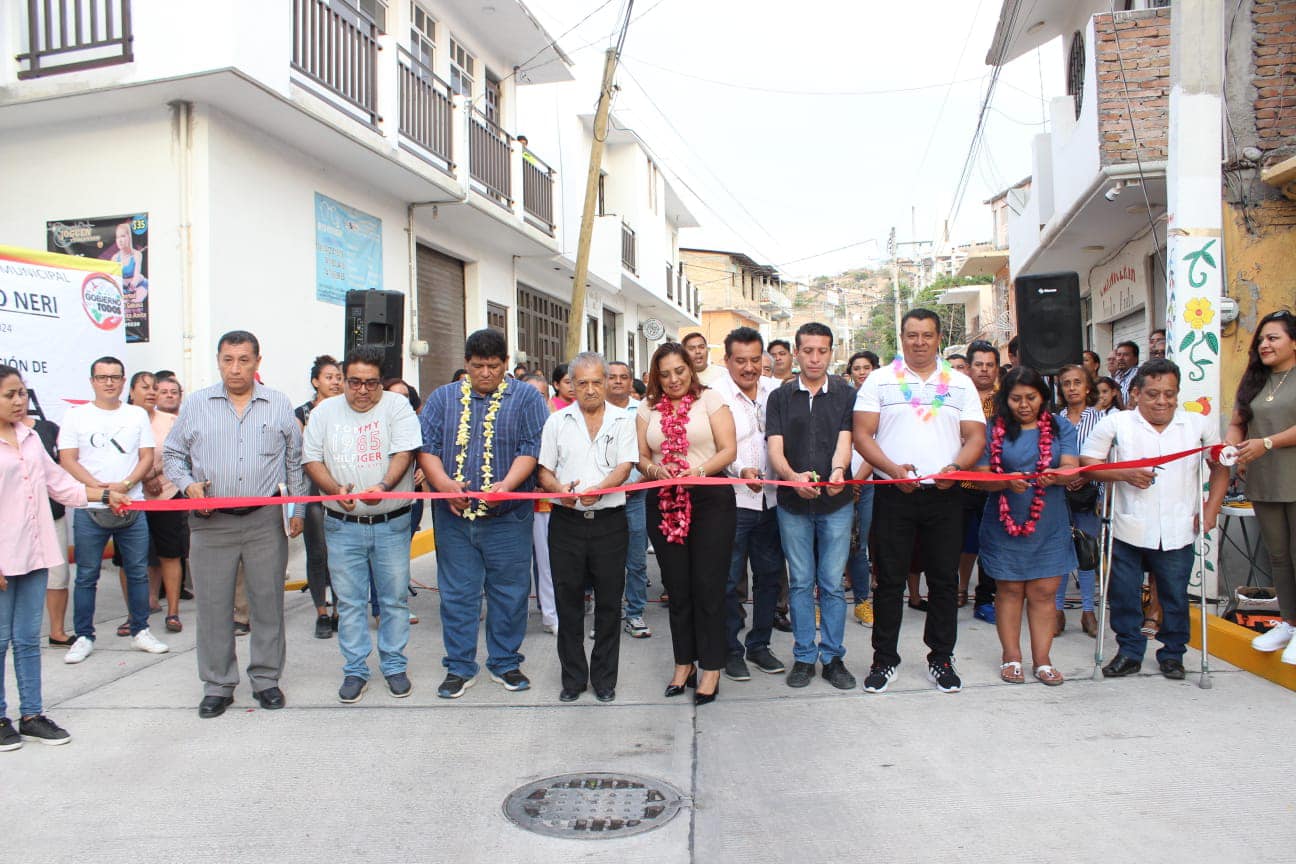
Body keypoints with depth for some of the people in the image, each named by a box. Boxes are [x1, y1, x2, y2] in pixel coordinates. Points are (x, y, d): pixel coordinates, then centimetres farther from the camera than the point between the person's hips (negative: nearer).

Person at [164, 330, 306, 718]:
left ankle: (266, 679, 20)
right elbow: (172, 454, 13)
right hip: (211, 522, 0)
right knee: (213, 606, 5)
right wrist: (188, 484, -6)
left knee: (268, 602, 6)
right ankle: (217, 686, 18)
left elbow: (294, 461, 11)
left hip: (266, 521, 0)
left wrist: (297, 509, 8)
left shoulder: (279, 405, 7)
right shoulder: (196, 404, 7)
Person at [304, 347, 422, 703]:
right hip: (342, 526, 2)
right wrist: (336, 489, -13)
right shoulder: (324, 411, 7)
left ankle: (394, 665, 20)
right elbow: (311, 460, 5)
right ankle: (355, 670, 19)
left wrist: (383, 486, -28)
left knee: (395, 598, 6)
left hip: (392, 523, -2)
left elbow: (404, 452, -11)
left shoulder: (397, 405, -1)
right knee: (349, 601, 7)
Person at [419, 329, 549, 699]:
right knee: (457, 594, 8)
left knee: (509, 594, 7)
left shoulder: (525, 398, 4)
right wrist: (444, 483, -15)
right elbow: (426, 446, 3)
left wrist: (507, 484, -21)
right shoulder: (442, 398, 11)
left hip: (508, 518, -1)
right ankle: (459, 667, 20)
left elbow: (532, 447, -5)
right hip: (454, 516, 2)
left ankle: (505, 663, 22)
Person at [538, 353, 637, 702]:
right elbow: (545, 470, 7)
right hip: (566, 520, 1)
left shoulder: (622, 420, 5)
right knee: (568, 601, 6)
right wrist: (560, 489, -15)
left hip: (609, 520, -1)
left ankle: (604, 678, 19)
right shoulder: (557, 421, 9)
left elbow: (624, 466, -6)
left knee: (609, 602, 5)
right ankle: (573, 677, 20)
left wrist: (598, 489, -25)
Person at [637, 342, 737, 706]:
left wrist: (702, 469, -22)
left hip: (710, 501, -3)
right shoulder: (648, 408, 11)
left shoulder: (710, 399, 1)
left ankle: (711, 669, 10)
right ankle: (684, 663, 23)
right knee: (677, 587, 10)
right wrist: (655, 469, -12)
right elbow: (642, 457, 11)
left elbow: (728, 449, -5)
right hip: (664, 504, 4)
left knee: (707, 586, -1)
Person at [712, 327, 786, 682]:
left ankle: (759, 645, 28)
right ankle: (731, 650, 17)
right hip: (732, 500, -5)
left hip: (771, 498, 5)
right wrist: (742, 470, -31)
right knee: (729, 579, 1)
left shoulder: (775, 390, 6)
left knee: (769, 573, 13)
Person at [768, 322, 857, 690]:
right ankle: (804, 656, 19)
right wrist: (793, 476, -27)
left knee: (832, 583, 5)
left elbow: (845, 440, -9)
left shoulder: (846, 394, 3)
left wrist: (838, 471, -32)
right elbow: (775, 448, -5)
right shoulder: (780, 397, 4)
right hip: (792, 503, 1)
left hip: (836, 502, -1)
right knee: (800, 583, 8)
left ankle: (833, 657, 17)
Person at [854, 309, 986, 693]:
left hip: (945, 495, 2)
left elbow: (976, 437, 6)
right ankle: (885, 659, 14)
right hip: (894, 493, -2)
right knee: (889, 579, 3)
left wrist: (955, 467, -15)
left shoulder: (961, 384, 11)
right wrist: (893, 469, -17)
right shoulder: (879, 380, 5)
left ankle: (941, 658, 21)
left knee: (944, 579, 7)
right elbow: (862, 435, -2)